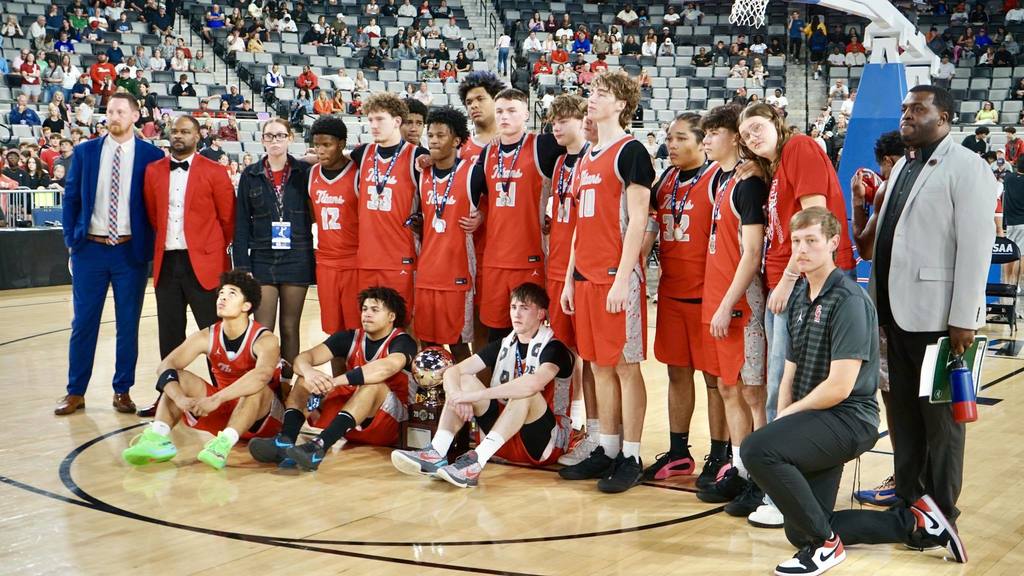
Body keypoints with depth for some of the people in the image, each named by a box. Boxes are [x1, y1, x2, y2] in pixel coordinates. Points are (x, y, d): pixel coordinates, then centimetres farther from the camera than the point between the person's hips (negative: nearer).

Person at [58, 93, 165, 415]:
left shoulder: (152, 156, -1)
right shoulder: (84, 152, 5)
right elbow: (71, 198, 8)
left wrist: (150, 245, -3)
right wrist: (71, 238, 2)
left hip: (131, 250, -1)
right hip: (90, 248, 1)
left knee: (128, 325, 5)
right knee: (83, 322, 5)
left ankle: (122, 391, 16)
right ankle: (76, 392, 14)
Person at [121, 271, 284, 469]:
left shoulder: (264, 340, -20)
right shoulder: (207, 337, -6)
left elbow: (262, 375, -43)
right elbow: (165, 366, -17)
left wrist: (216, 399, -52)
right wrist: (180, 399, -38)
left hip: (262, 417, -5)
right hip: (222, 409, 5)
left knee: (256, 387, -36)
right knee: (178, 378, -14)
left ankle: (223, 444, -51)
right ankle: (157, 438, -35)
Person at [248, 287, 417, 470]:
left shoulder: (403, 342, -8)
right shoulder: (349, 338, 7)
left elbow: (388, 366, -33)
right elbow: (304, 357, -8)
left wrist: (335, 381, -41)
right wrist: (308, 371, -34)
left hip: (390, 420, -5)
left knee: (373, 384, -34)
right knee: (305, 380, -10)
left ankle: (320, 446, -52)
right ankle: (284, 442, -36)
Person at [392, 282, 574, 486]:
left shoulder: (554, 349, -10)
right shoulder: (502, 346, 9)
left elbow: (533, 383, -33)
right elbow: (453, 371, -1)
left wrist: (474, 395, -34)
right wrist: (457, 396, -26)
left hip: (546, 441, -6)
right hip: (504, 441, 6)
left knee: (525, 392, -34)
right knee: (463, 380, -9)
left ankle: (476, 463, -44)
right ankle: (436, 454, -29)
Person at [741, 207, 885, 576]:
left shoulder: (849, 300, -16)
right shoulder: (799, 297, 11)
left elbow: (840, 386, -22)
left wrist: (789, 414, -10)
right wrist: (782, 421, -2)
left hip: (849, 420, -9)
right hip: (813, 420, 9)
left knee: (757, 449, -31)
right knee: (799, 534, 10)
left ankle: (825, 543, -14)